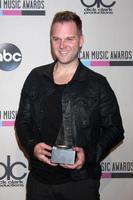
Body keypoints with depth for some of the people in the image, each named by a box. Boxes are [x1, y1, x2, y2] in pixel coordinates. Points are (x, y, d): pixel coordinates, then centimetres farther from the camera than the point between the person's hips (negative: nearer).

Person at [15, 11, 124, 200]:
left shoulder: (98, 84, -4)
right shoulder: (36, 78, 3)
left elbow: (114, 129, 0)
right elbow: (22, 121, 9)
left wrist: (89, 154, -15)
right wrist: (32, 146, -9)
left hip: (81, 182, -2)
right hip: (39, 179, 2)